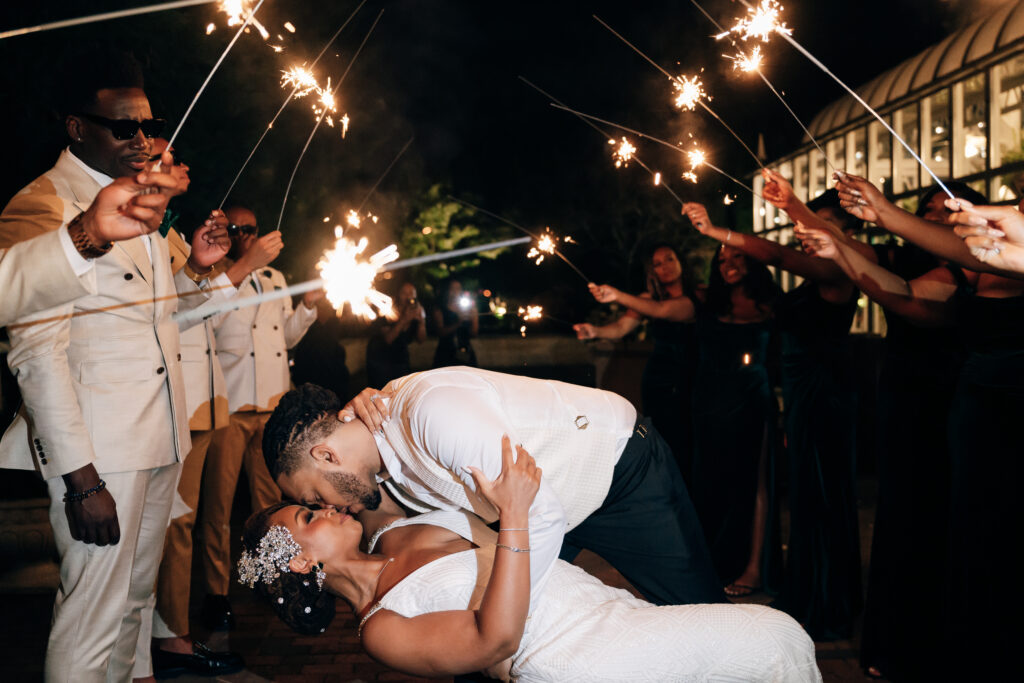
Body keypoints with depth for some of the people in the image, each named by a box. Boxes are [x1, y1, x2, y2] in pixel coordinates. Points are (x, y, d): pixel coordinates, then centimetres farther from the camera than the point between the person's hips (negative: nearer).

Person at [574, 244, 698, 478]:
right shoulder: (650, 298, 4)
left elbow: (664, 310, -24)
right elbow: (621, 327, -8)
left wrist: (618, 296, -35)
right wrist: (595, 331, -30)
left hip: (692, 383, -2)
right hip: (659, 385, 2)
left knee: (689, 449, -4)